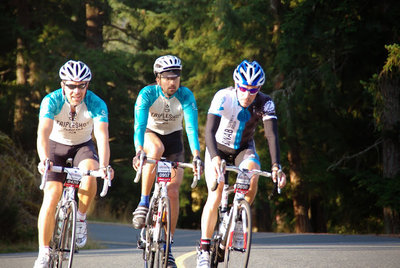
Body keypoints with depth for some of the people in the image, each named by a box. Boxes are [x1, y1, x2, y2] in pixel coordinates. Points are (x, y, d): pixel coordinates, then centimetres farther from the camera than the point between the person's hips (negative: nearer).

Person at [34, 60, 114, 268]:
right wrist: (44, 160, -57)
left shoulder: (96, 104, -25)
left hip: (83, 146, 0)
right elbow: (43, 133, -38)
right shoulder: (51, 101, -26)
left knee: (89, 174, -33)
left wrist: (104, 165, -53)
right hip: (56, 145, 0)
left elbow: (102, 136, -36)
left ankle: (80, 219, -6)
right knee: (51, 196, -17)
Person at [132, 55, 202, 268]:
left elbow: (192, 128, -32)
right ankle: (143, 203, -28)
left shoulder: (186, 96, -23)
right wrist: (138, 152, -52)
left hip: (174, 139, 1)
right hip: (151, 135, -1)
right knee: (157, 149, -39)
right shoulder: (147, 94, -25)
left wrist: (196, 156, -46)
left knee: (173, 192, -12)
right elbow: (139, 125, -36)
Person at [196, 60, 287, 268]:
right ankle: (204, 249, -9)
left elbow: (272, 135, -31)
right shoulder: (223, 97, -29)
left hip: (244, 149, 2)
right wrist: (215, 158, -54)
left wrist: (276, 166, -45)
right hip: (218, 148, -2)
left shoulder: (265, 103, -23)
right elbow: (210, 130, -38)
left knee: (252, 177, -30)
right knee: (215, 197, -18)